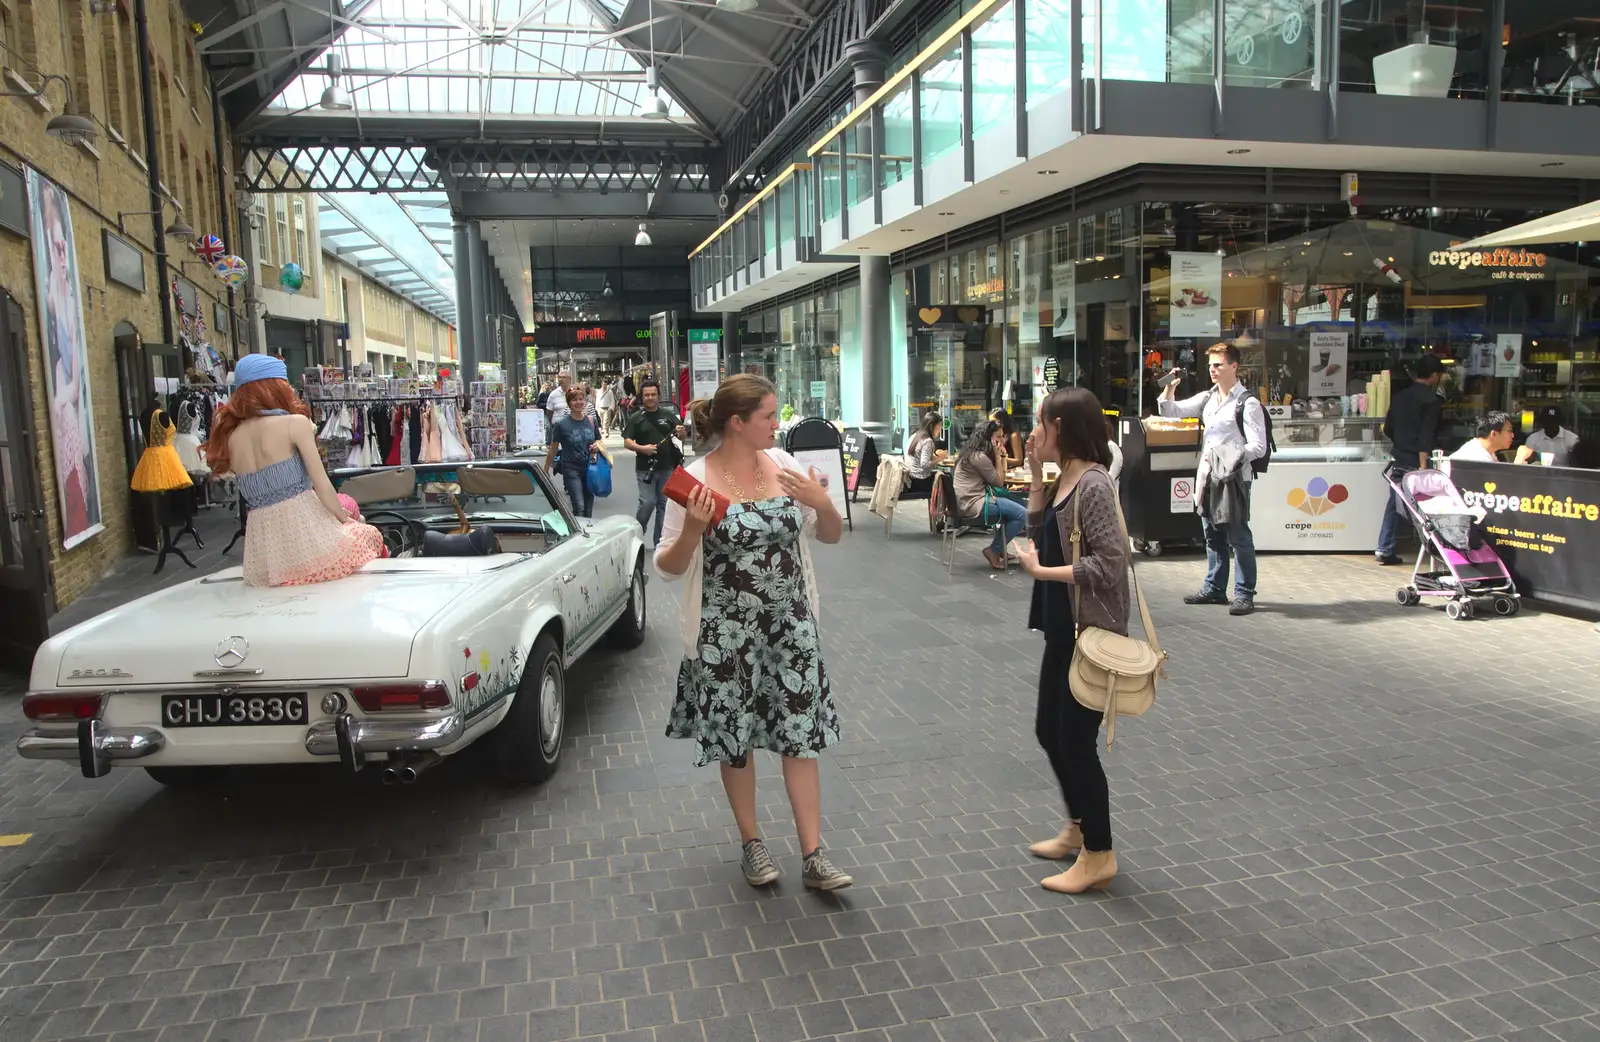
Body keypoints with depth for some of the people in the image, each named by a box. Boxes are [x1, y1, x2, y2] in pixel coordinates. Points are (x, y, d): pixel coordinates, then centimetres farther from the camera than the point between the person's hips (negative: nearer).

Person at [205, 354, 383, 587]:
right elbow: (322, 486, -9)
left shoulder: (229, 436, 11)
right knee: (370, 534, 27)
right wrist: (345, 519, 10)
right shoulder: (295, 422, -6)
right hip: (306, 530, -6)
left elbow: (263, 489, 15)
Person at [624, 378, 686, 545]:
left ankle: (659, 541, 16)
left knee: (664, 504, 7)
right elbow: (627, 442, -2)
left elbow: (683, 436, 11)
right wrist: (641, 448, -21)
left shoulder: (668, 415, 9)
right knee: (648, 502, -12)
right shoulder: (636, 417, 2)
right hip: (645, 468, -3)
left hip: (667, 468, 3)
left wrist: (682, 432, -13)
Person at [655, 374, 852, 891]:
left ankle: (812, 855, 14)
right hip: (727, 631, -2)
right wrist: (693, 529, -26)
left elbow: (832, 535, 7)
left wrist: (823, 504, -14)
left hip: (790, 624, 3)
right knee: (735, 737, 10)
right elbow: (667, 567, -8)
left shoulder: (784, 464, -1)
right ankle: (752, 842, 31)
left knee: (801, 735, 4)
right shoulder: (696, 478, -11)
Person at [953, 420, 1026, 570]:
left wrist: (1000, 455, 7)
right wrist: (997, 456, -4)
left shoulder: (973, 452, 16)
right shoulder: (979, 456, -15)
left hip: (969, 500, 11)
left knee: (1015, 504, 21)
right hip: (973, 503, -11)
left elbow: (997, 478, 17)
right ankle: (994, 551, -3)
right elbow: (999, 482, -8)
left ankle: (1000, 550, 20)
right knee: (1022, 514, -13)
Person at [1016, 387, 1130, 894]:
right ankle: (1078, 827, 38)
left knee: (1076, 741, 1)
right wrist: (1036, 474, 3)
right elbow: (1041, 533, 10)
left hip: (1091, 632, -10)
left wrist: (1040, 571, -16)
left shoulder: (1093, 484, -20)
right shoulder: (1065, 479, 7)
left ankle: (1098, 855, 18)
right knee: (1050, 732, 19)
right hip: (1062, 629, 10)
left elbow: (1110, 563, -24)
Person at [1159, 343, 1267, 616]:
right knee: (1212, 536, 14)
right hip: (1207, 476, 7)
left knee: (1238, 537, -3)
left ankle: (1244, 594, 6)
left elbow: (1258, 447, -12)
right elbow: (1171, 411, 12)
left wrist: (1230, 457, -22)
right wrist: (1170, 388, -4)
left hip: (1234, 478, -7)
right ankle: (1215, 588, 25)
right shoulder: (1207, 399, 13)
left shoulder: (1247, 403, -8)